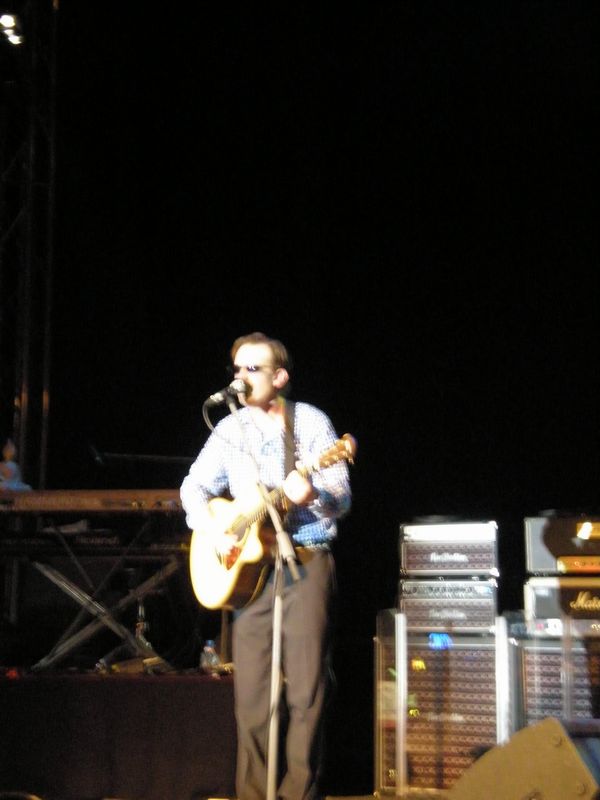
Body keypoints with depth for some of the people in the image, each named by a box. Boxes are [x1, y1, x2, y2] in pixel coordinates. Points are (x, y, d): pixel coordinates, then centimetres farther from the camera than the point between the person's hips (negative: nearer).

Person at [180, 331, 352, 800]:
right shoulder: (230, 430, 12)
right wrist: (212, 532, -4)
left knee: (307, 687, -5)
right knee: (251, 692, 1)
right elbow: (195, 487, 14)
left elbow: (343, 499, -5)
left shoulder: (312, 422, 0)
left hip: (307, 560, -3)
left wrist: (313, 494, -27)